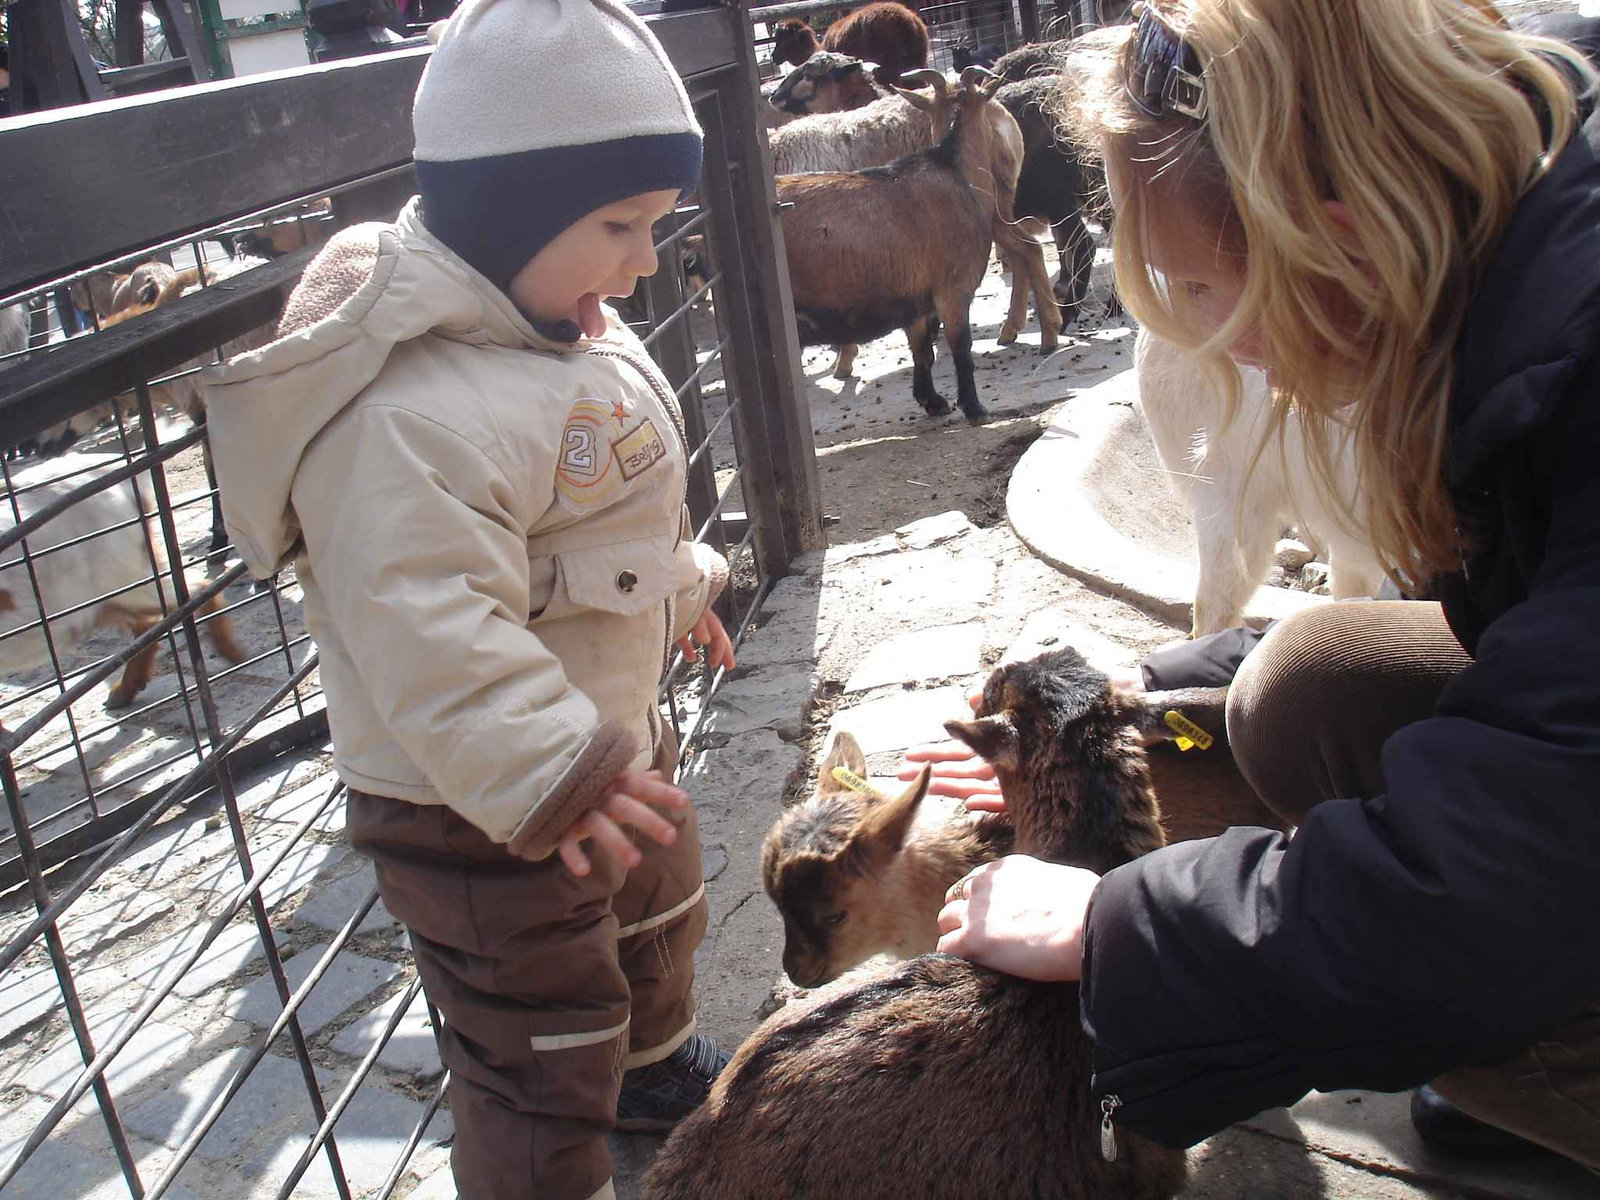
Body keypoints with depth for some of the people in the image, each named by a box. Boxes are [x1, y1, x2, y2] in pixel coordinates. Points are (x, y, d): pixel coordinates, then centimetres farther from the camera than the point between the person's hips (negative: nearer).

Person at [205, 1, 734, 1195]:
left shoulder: (565, 333, 3)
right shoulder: (414, 410, -33)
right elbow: (426, 625, -39)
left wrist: (680, 589, 29)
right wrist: (552, 774, -44)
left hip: (611, 745, 11)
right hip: (484, 813, -11)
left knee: (658, 924, 33)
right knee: (543, 1060, 4)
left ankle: (655, 1065, 62)